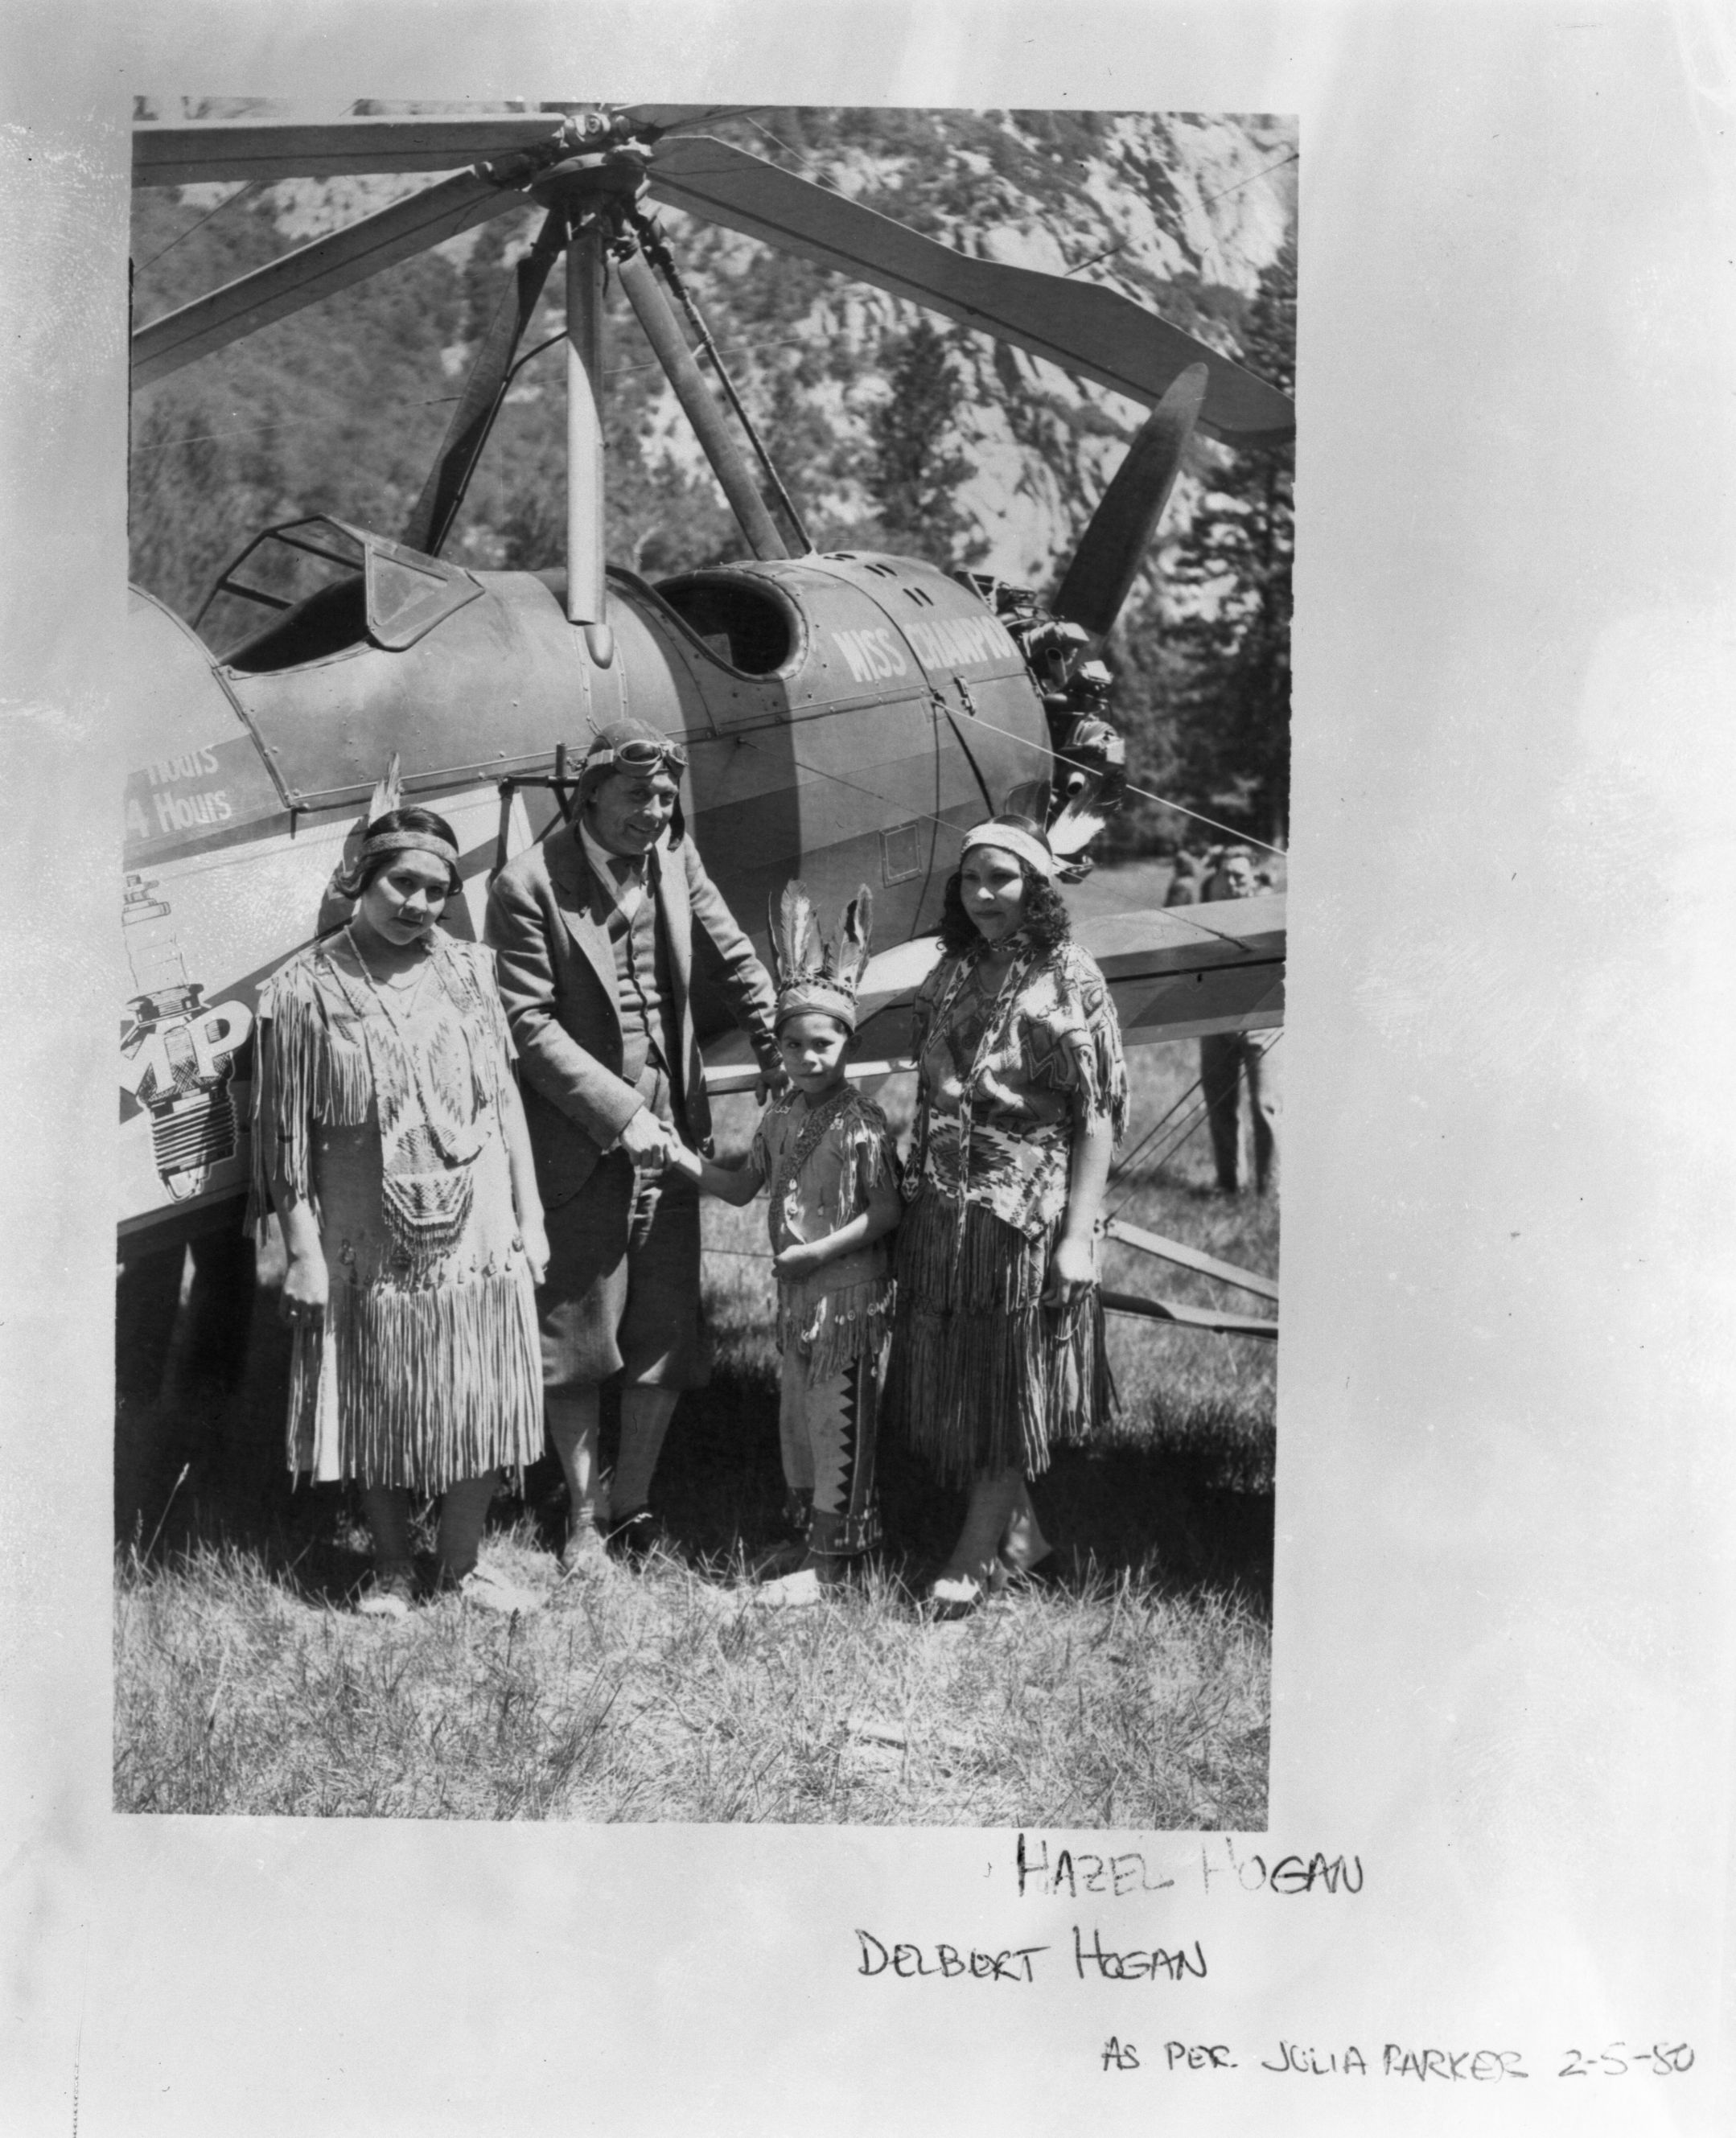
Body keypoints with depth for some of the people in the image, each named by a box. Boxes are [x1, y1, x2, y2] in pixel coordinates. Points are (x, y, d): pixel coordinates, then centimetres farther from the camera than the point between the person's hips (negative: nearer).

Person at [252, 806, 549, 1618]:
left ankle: (460, 1565, 28)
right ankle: (392, 1571, 30)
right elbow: (287, 1133, -7)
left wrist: (529, 1215, 5)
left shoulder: (467, 970, 2)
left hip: (478, 1238, 3)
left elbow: (505, 1102, 6)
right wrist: (303, 1249, -9)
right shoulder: (304, 989, -9)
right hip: (368, 1247, -3)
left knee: (481, 1411, 10)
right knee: (379, 1418, 10)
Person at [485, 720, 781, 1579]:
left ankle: (631, 1502, 28)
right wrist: (618, 1113, -20)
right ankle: (585, 1517, 24)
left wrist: (778, 1050, 13)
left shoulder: (675, 858, 2)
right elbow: (529, 1024, -16)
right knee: (576, 1339, 7)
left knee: (667, 1334, 10)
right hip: (578, 1147, -5)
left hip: (671, 1131, 5)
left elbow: (732, 957, 15)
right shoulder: (528, 886, -14)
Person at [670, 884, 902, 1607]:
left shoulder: (863, 1124, -15)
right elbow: (742, 1186, 14)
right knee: (796, 1417, 16)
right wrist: (679, 1155, 2)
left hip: (849, 1293, -7)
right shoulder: (779, 1118, 5)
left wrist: (821, 1251, -21)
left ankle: (827, 1562, 9)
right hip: (795, 1291, 7)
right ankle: (808, 1525, 32)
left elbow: (885, 1212, -15)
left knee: (839, 1423, 1)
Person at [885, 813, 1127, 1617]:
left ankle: (976, 1553, 14)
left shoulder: (1068, 979, -8)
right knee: (951, 1375, 10)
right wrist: (916, 1182, 7)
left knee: (1009, 1380, 4)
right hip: (940, 1210, 6)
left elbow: (1097, 1116, -10)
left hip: (1025, 1212, -6)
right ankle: (1019, 1529, 26)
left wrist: (1079, 1235, -15)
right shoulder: (950, 976, 9)